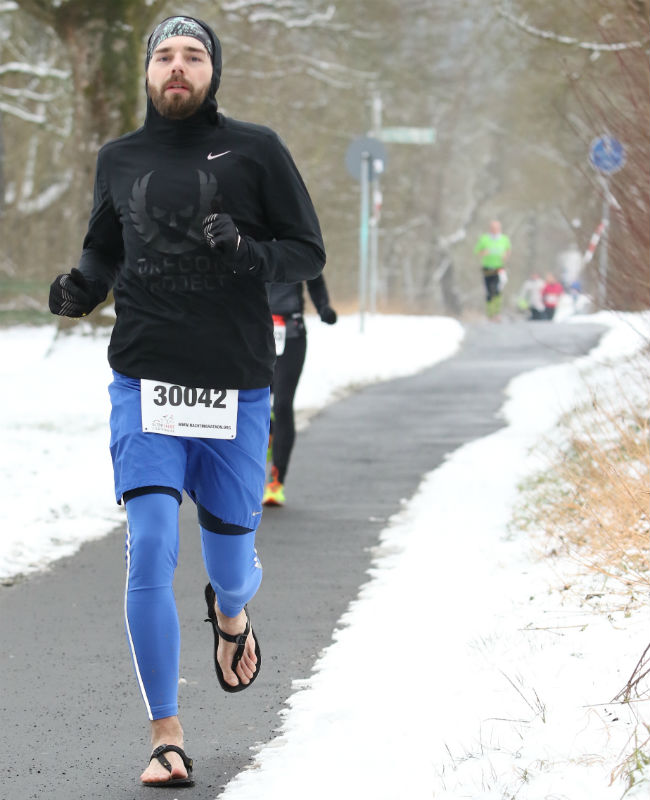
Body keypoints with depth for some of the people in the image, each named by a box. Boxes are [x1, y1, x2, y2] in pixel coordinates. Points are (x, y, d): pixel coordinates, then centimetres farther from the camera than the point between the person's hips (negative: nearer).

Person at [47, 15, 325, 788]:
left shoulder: (256, 151, 1)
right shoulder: (119, 160, 7)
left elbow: (307, 252, 2)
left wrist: (247, 254, -18)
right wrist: (80, 287, -1)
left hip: (236, 390, 0)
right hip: (145, 384, 1)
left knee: (230, 565, 9)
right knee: (150, 552, -13)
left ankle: (230, 612, 49)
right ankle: (165, 739, -4)